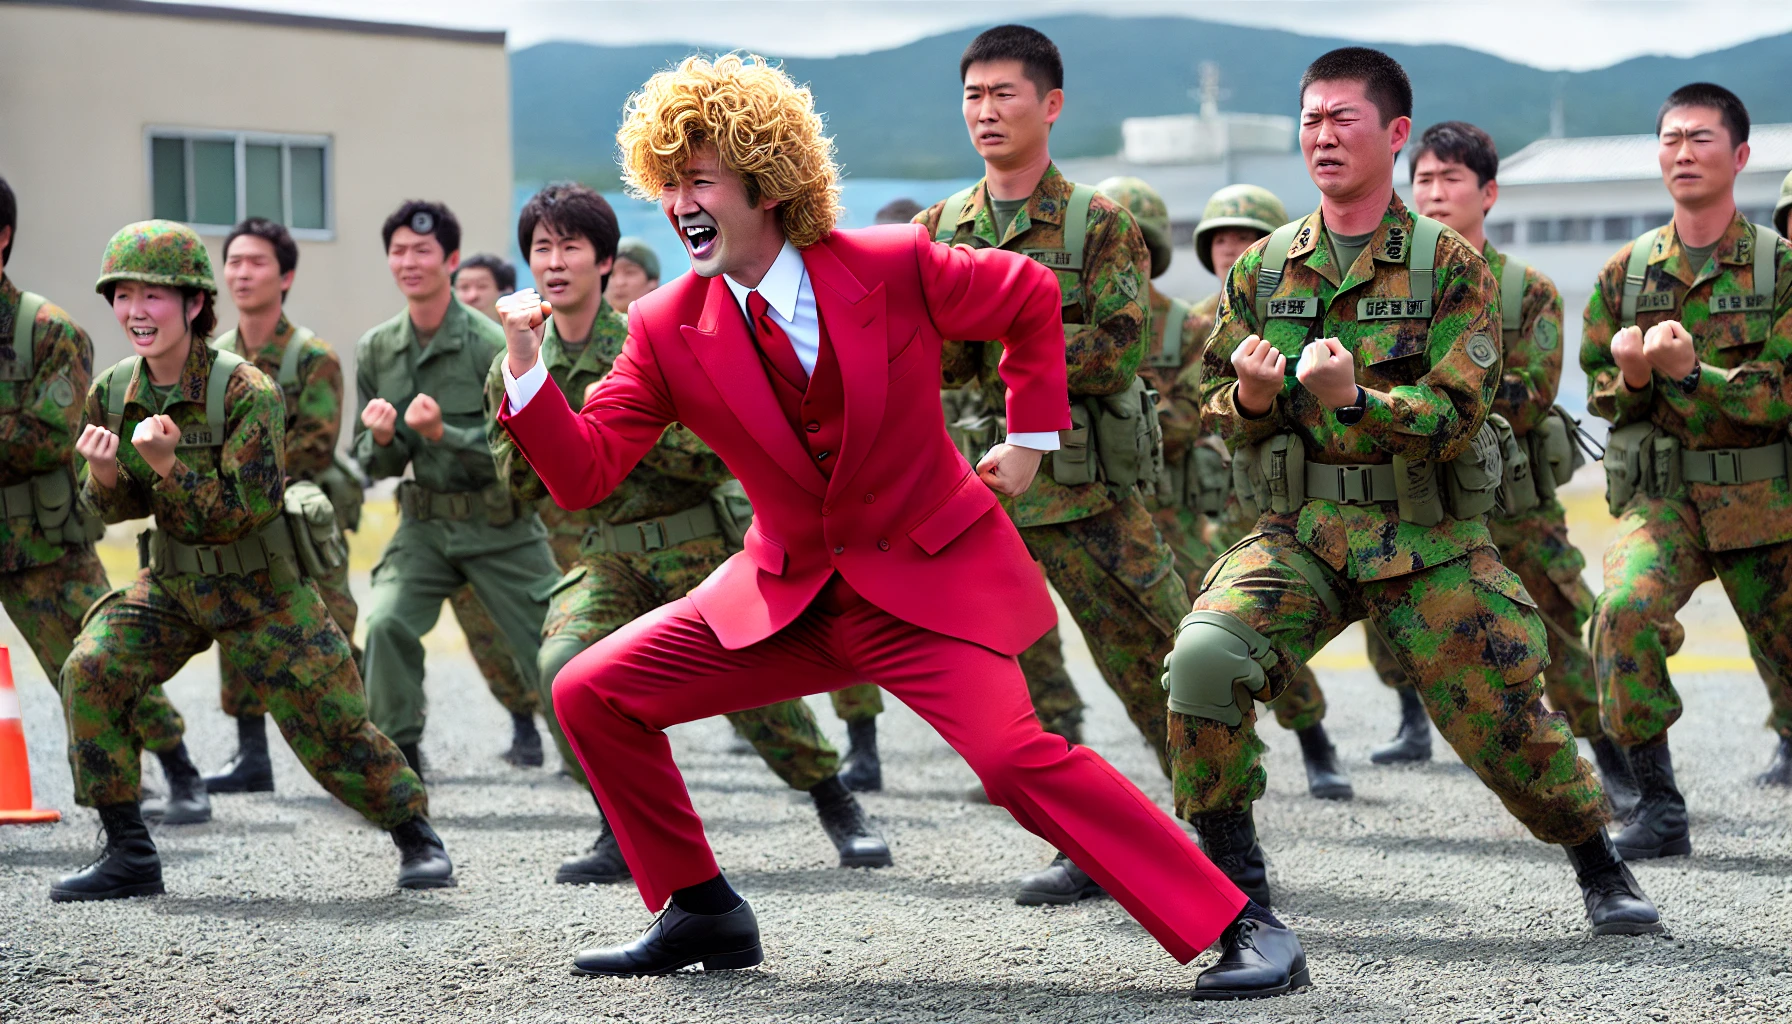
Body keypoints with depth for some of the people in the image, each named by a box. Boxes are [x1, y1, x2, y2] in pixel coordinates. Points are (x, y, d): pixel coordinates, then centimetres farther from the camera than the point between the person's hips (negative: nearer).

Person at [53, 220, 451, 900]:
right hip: (172, 582, 4)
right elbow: (115, 508, 4)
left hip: (265, 590, -4)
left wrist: (167, 465, -35)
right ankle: (128, 855, -8)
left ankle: (416, 835, 23)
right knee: (91, 671, -17)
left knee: (332, 726, -2)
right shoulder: (110, 392, -6)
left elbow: (246, 512, -24)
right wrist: (103, 474, -19)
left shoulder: (247, 391, -22)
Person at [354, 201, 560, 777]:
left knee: (550, 645, 1)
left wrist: (441, 433, -28)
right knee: (386, 624, -19)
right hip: (423, 524, 3)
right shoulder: (375, 351, 1)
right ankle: (398, 752, -5)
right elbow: (373, 466, 7)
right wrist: (381, 439, -16)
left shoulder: (492, 345, -14)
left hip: (501, 527, -3)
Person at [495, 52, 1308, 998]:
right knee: (590, 693, -2)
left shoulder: (894, 267, -15)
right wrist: (526, 374, -23)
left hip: (932, 580, -5)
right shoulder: (666, 333, -7)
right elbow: (583, 474, -8)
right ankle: (702, 914, 14)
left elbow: (1029, 297, 3)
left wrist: (1032, 433, 4)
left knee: (1013, 756, -27)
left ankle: (1242, 931, -19)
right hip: (785, 591, 5)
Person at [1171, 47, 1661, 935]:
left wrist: (1356, 400, -30)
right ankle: (1229, 865, -5)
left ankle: (1601, 868, 29)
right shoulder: (1262, 270, 6)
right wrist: (1250, 400, -14)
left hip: (1429, 544, -2)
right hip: (1301, 533, 2)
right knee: (1204, 656, -23)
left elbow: (1456, 416, -12)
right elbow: (1221, 417, 11)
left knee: (1505, 722, 0)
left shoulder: (1450, 266, -3)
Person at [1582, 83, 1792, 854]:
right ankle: (1658, 807, -18)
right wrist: (1632, 377, -13)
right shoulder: (1626, 272, 5)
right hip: (1659, 493, 1)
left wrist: (1689, 372, -25)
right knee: (1625, 606, -27)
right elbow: (1601, 393, 11)